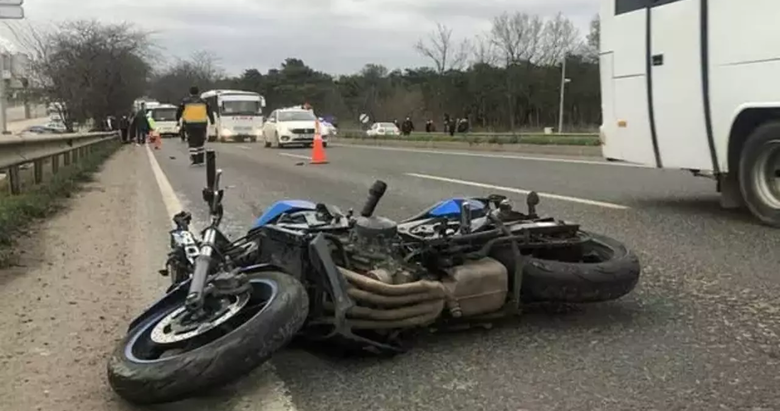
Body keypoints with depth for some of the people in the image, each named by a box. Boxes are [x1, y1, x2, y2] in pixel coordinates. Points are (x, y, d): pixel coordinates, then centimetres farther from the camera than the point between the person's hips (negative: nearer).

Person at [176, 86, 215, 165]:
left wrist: (177, 120, 22)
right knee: (200, 142, 14)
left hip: (189, 125, -1)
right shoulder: (203, 102, 5)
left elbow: (179, 112, 7)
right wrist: (212, 122, 11)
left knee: (192, 143, 3)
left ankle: (194, 159, -7)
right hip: (201, 125, 1)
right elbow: (210, 112, 6)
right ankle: (201, 159, 14)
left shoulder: (185, 102, 1)